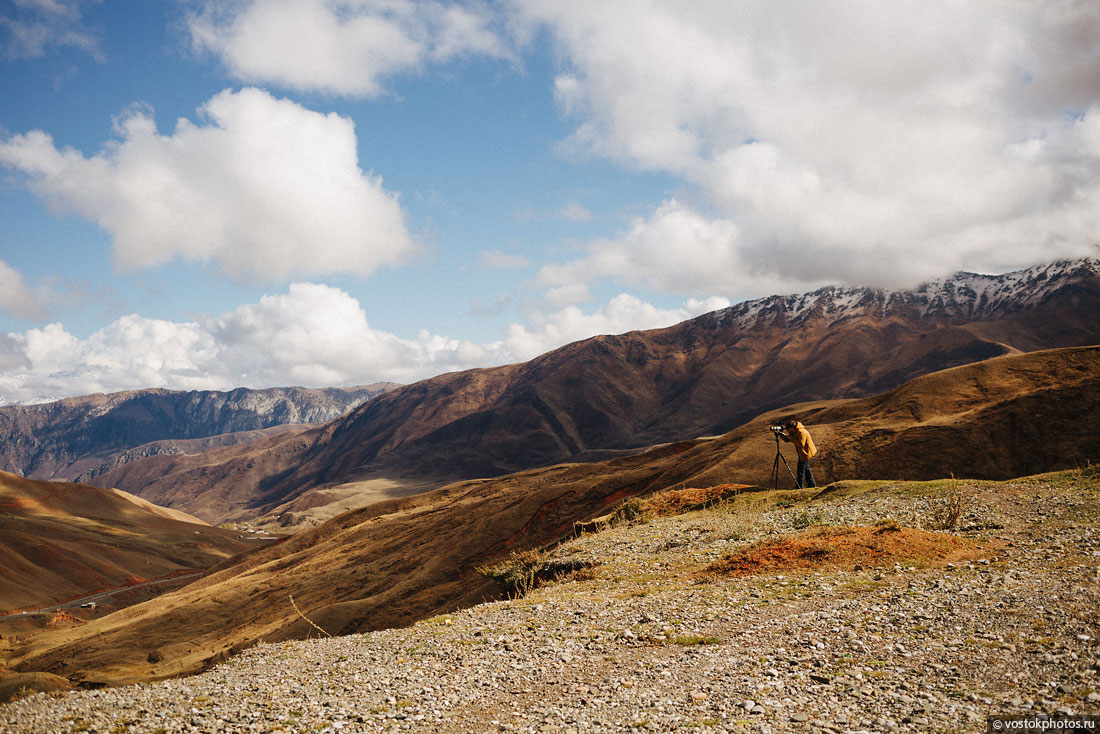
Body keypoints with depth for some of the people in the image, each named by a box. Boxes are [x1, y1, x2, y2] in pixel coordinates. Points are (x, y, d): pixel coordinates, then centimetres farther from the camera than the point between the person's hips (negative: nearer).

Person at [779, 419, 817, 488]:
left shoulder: (801, 432, -24)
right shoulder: (794, 432, 6)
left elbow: (801, 444, -29)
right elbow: (787, 440, 9)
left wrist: (791, 439, -24)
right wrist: (780, 434, -6)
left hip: (806, 453, -10)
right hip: (802, 453, 10)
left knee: (801, 469, -6)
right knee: (806, 468, 19)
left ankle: (799, 487, -1)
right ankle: (812, 484, 30)